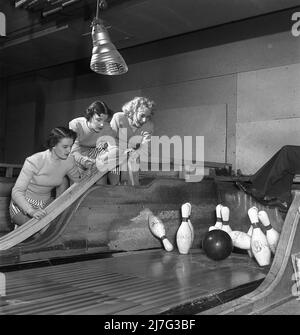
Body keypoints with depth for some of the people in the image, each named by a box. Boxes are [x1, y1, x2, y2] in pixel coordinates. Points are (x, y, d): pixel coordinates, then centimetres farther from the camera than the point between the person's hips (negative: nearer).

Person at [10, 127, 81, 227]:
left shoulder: (69, 161, -10)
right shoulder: (34, 161, -26)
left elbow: (79, 181, 8)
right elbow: (17, 192, -29)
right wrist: (32, 211, -44)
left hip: (46, 203, 5)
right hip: (22, 205, -5)